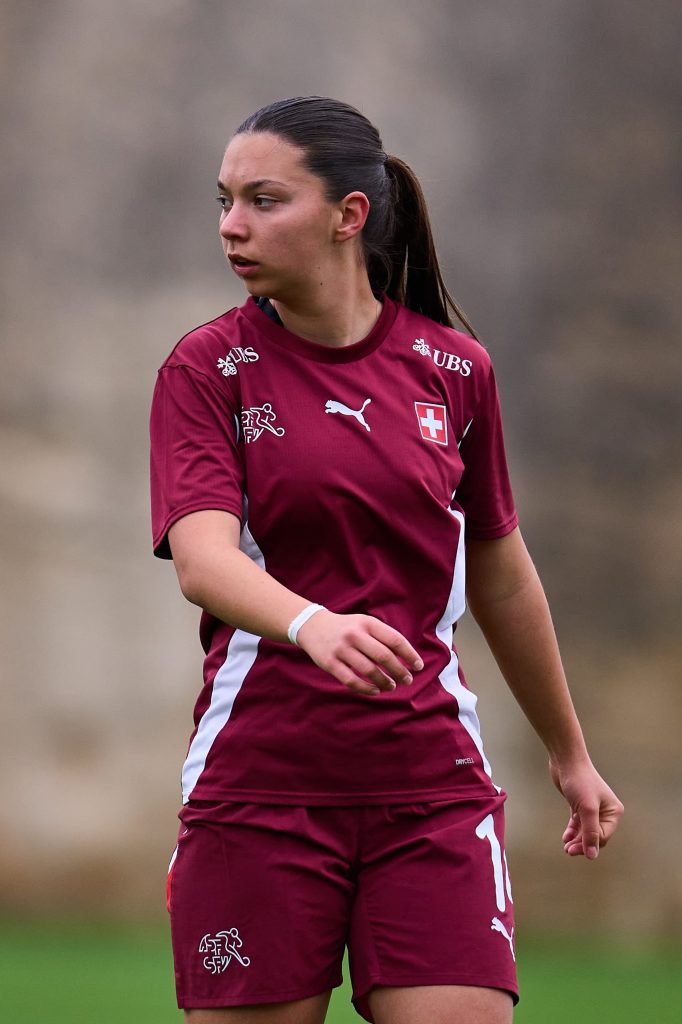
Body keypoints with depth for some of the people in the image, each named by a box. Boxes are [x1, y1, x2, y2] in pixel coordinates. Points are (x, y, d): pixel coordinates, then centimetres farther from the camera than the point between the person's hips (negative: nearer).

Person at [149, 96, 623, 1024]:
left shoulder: (455, 369, 7)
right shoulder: (207, 370, -1)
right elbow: (202, 560, -17)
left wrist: (568, 754, 26)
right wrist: (316, 625, -38)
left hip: (433, 789, 2)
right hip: (259, 789, -1)